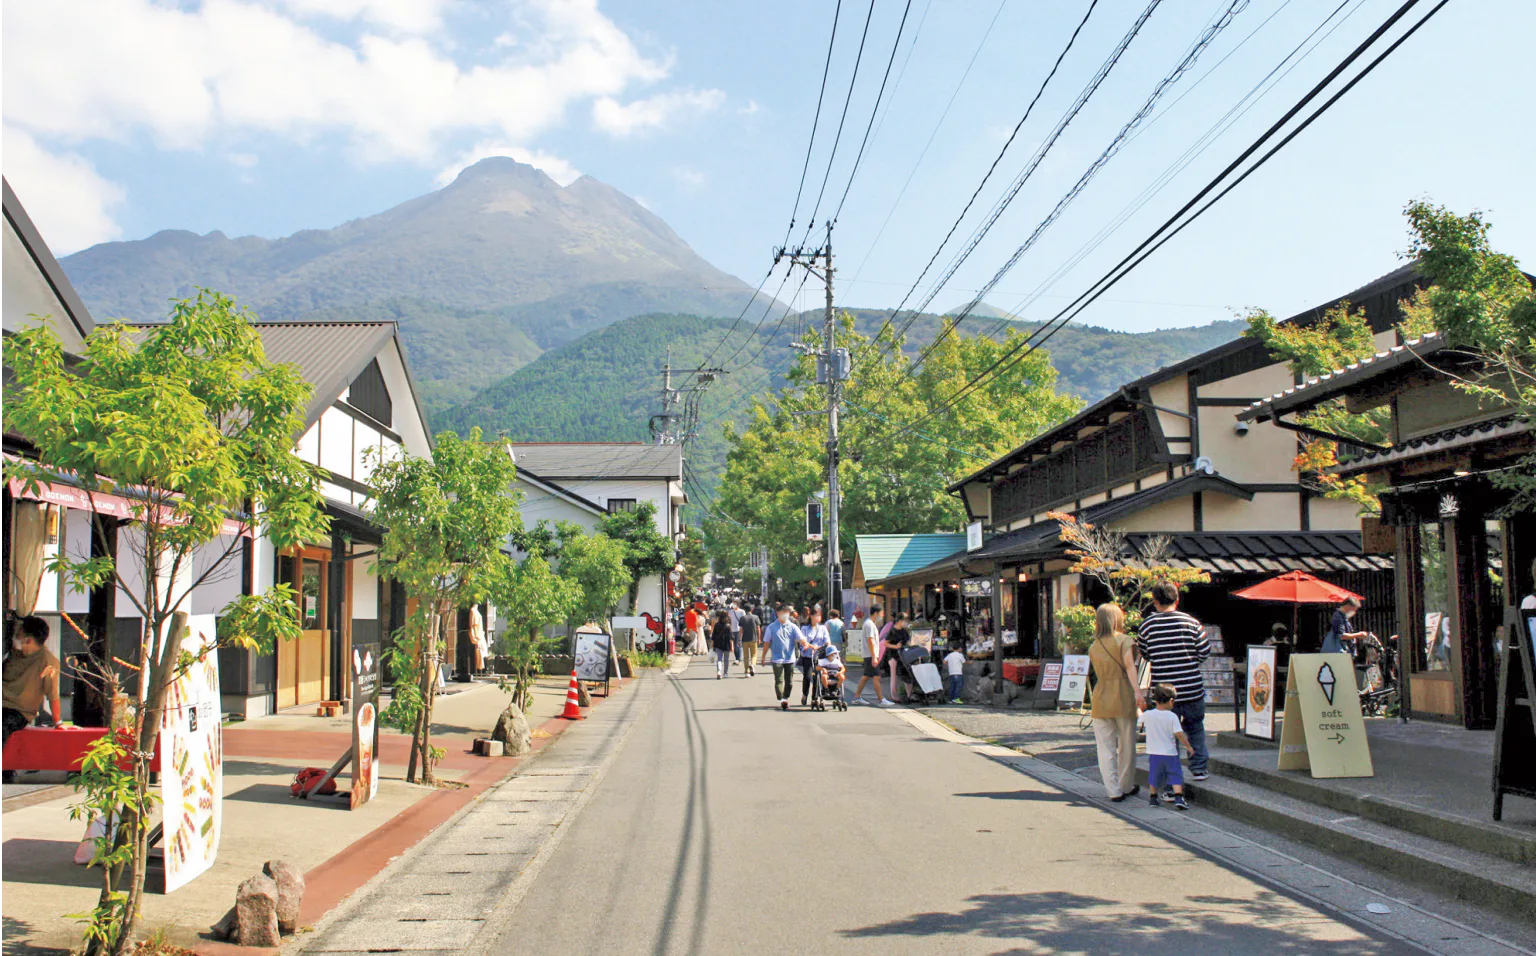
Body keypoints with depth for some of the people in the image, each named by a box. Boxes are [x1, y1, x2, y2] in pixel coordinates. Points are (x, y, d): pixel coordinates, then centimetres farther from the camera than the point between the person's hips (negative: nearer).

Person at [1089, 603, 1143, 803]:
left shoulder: (1093, 647, 10)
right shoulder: (1124, 640, -3)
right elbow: (1129, 665, -16)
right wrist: (1137, 691, -25)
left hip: (1101, 698, 2)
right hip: (1124, 698, -2)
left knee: (1106, 747, 3)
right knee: (1127, 745, 13)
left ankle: (1114, 791, -3)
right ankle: (1126, 786, 25)